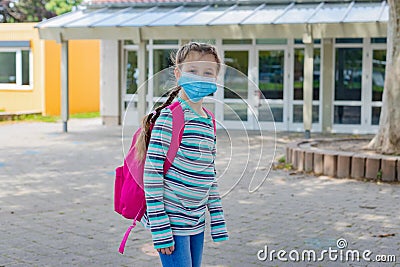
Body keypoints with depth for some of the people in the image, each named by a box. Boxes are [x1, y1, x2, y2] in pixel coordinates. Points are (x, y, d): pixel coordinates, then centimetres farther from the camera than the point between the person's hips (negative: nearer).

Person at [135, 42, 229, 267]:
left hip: (196, 222, 8)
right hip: (172, 221, -8)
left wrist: (218, 220, 16)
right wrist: (160, 228, -17)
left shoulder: (209, 121, 10)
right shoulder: (169, 118, -14)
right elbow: (152, 173, -16)